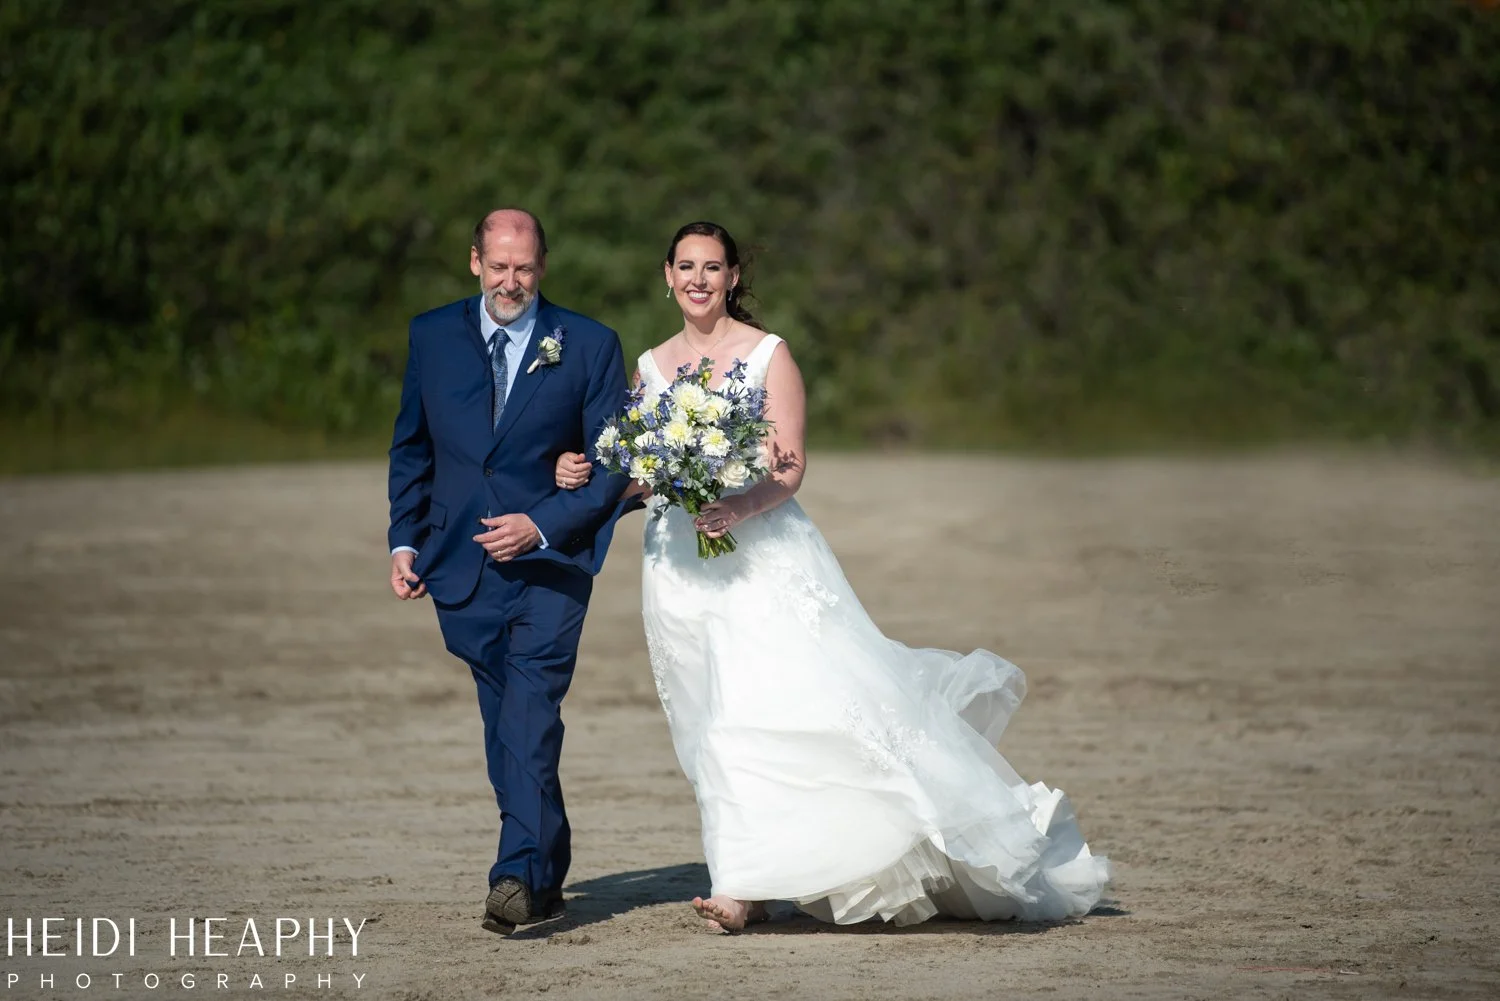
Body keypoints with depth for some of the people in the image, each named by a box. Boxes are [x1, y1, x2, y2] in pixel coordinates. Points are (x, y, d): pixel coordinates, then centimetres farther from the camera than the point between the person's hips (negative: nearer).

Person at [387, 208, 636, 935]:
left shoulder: (589, 346, -2)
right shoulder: (432, 336, 7)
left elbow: (614, 465, -3)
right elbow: (410, 447, 15)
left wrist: (542, 525, -14)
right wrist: (404, 538, 5)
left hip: (548, 563, -4)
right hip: (462, 568, 4)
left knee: (531, 717, -17)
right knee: (505, 729, 10)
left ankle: (518, 875, -23)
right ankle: (548, 875, 22)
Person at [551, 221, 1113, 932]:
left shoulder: (768, 354, 0)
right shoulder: (652, 366, 13)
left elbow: (790, 469, -7)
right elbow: (641, 477, 15)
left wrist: (740, 508, -25)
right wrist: (586, 476, -4)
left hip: (762, 557, -4)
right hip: (682, 569, 4)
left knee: (781, 702, -17)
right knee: (719, 726, 1)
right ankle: (748, 885, 2)